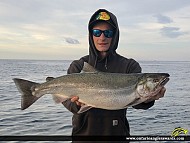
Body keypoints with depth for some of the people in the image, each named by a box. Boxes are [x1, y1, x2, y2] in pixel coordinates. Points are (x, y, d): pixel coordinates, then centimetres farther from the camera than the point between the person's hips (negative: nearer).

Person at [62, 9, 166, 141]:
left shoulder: (130, 66, -5)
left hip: (117, 131, 0)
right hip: (84, 131, 1)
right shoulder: (78, 66, -2)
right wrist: (77, 103, -32)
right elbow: (67, 98, -11)